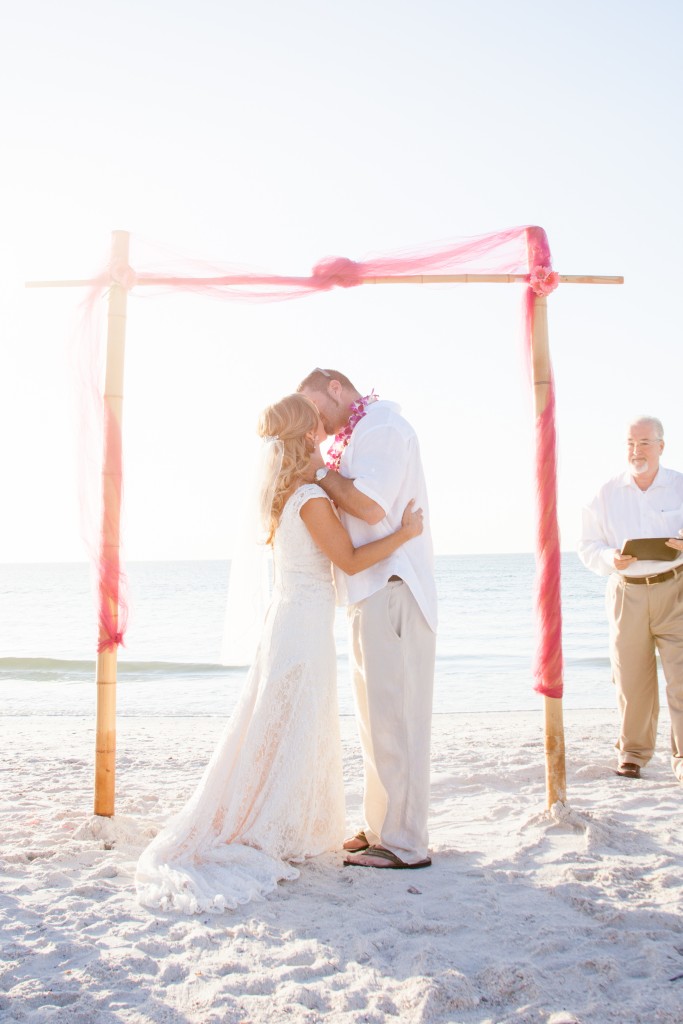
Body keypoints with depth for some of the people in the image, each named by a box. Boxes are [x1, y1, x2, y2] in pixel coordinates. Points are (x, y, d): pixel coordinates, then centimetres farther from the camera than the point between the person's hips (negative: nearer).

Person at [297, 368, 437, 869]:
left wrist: (320, 471, -8)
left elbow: (370, 507, -21)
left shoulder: (382, 425, -8)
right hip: (372, 591, 10)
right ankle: (381, 828, 22)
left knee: (393, 717, -7)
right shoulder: (360, 435, 23)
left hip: (390, 591, -10)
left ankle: (404, 844, 0)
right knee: (378, 719, 14)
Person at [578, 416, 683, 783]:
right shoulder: (607, 494, 5)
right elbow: (588, 546, 6)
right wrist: (610, 559, -15)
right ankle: (632, 752, 20)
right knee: (632, 677, 5)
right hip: (627, 591, 1)